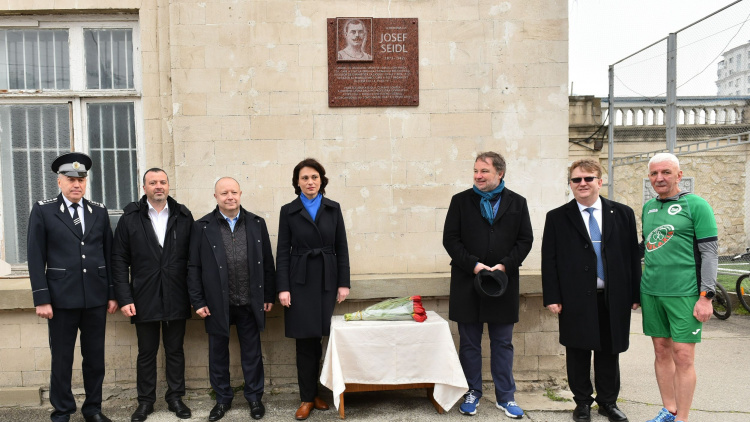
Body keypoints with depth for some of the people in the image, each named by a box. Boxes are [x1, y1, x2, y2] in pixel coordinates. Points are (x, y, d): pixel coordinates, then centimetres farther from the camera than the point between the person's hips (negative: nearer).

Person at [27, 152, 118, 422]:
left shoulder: (99, 211, 8)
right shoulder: (43, 210, 0)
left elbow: (109, 254, 8)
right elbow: (36, 258, -3)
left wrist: (112, 294, 6)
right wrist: (41, 298, -8)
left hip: (96, 298, 3)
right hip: (62, 298, -2)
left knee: (95, 357, 11)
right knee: (61, 359, 9)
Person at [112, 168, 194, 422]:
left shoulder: (183, 216, 1)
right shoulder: (130, 217, -1)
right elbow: (119, 261, -2)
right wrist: (124, 298, -8)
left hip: (176, 299, 1)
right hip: (144, 299, 0)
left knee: (175, 350, 13)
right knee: (146, 352, 12)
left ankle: (175, 397, 28)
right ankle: (145, 401, 28)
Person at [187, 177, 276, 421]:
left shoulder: (257, 224, 1)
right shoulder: (202, 227, -3)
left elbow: (267, 263, 4)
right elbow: (194, 267, -1)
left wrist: (269, 296, 3)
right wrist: (197, 301, -4)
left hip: (250, 303, 1)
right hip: (217, 304, 0)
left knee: (252, 353, 12)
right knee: (218, 353, 13)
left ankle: (254, 397, 30)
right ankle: (223, 399, 32)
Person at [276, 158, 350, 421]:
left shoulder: (333, 208, 5)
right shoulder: (288, 211, 1)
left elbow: (341, 249, 5)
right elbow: (282, 252, -1)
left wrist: (344, 283, -1)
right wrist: (283, 288, -8)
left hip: (327, 281, 1)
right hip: (300, 282, -1)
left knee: (319, 339, 6)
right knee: (305, 340, 3)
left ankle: (315, 392, 23)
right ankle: (308, 398, 15)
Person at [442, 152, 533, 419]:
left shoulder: (517, 202, 5)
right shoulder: (461, 201, 2)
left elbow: (525, 239, 3)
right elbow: (450, 239, -3)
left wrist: (505, 265, -11)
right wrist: (474, 265, -13)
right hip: (467, 283, 0)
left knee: (503, 344, 10)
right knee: (469, 343, 9)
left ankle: (505, 397, 23)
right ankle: (472, 393, 24)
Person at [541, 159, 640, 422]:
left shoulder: (622, 213, 6)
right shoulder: (557, 218, 1)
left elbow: (633, 256, 6)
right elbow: (549, 260, -1)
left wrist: (635, 294, 3)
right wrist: (552, 297, -7)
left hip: (614, 298, 2)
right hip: (576, 299, -1)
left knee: (609, 352, 13)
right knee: (578, 353, 8)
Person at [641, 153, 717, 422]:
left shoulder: (696, 205, -5)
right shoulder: (648, 208, 12)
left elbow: (710, 253, -7)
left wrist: (706, 296, -13)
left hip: (684, 293, -5)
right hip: (651, 291, 5)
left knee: (683, 357, -2)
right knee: (661, 352, 12)